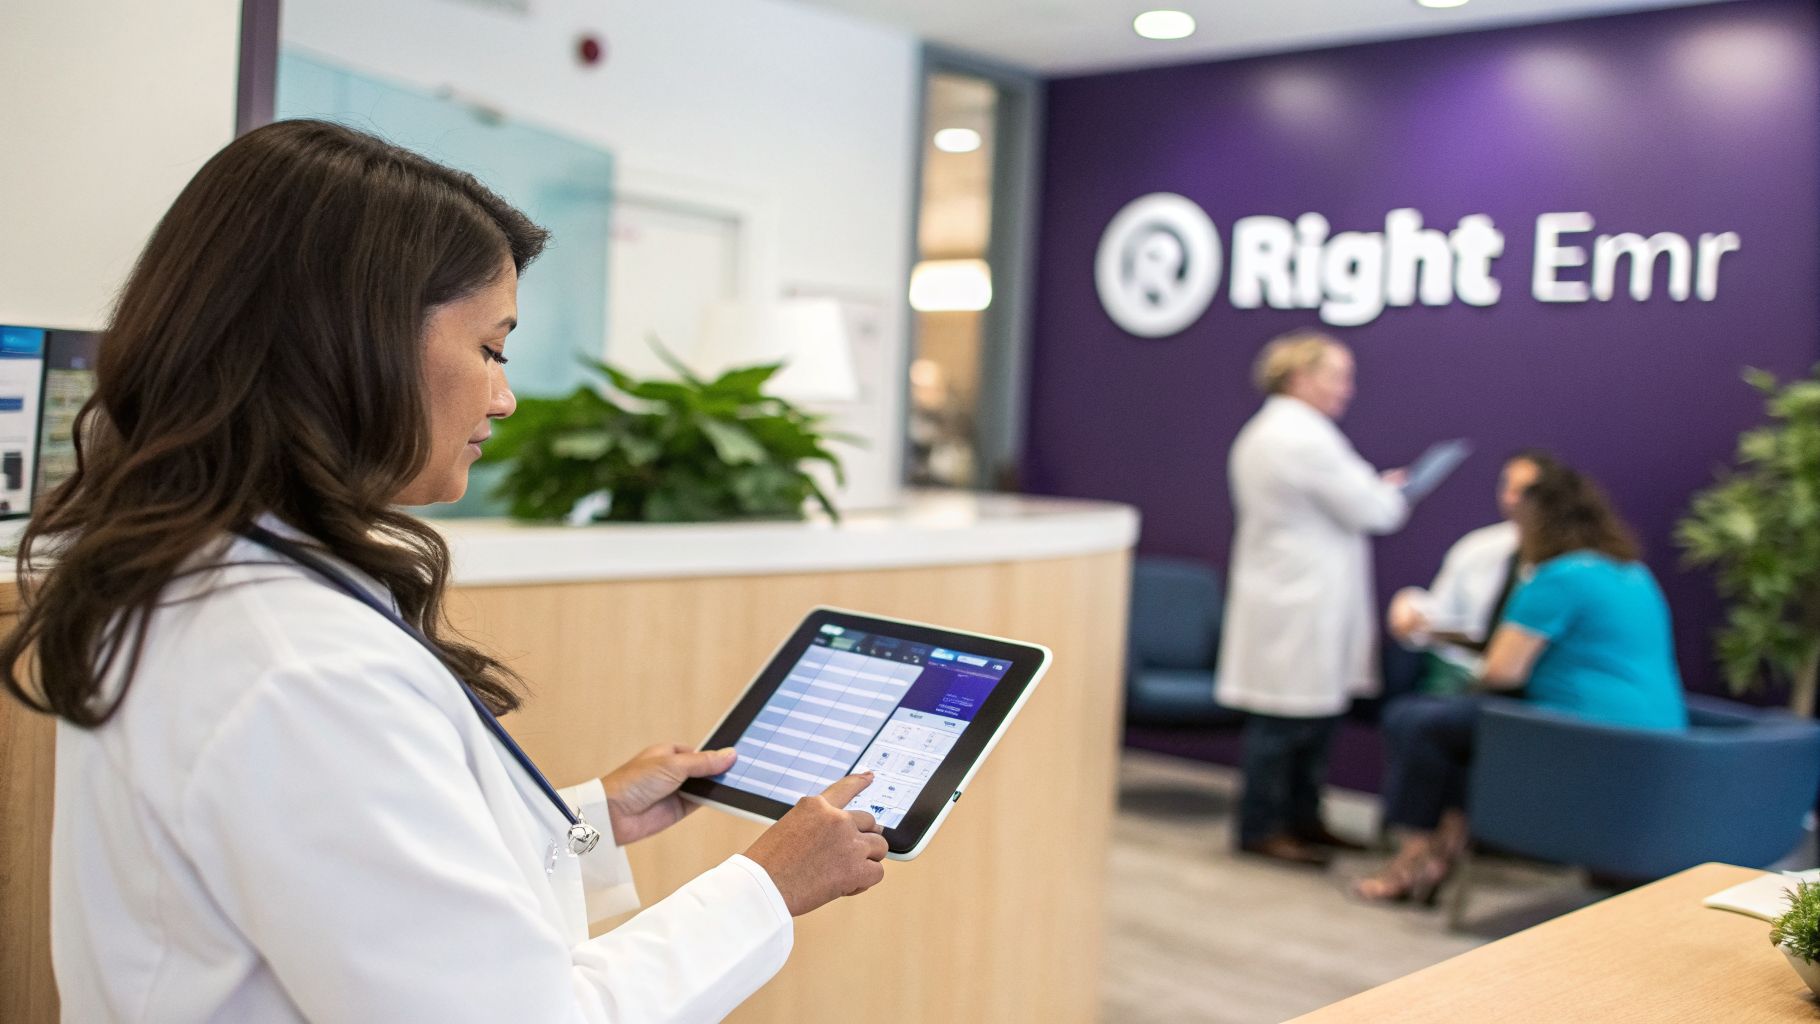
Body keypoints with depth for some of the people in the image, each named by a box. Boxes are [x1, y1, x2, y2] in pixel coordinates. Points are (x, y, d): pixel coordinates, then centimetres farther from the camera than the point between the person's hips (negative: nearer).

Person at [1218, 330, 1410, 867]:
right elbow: (1366, 509, -16)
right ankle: (1261, 828, 4)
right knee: (1287, 718, -4)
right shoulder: (1305, 435, -17)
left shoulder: (1262, 432, 18)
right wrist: (1393, 496, 6)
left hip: (1287, 594, 11)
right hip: (1302, 603, -11)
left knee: (1315, 713, 14)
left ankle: (1301, 817, 22)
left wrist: (1375, 493, 14)